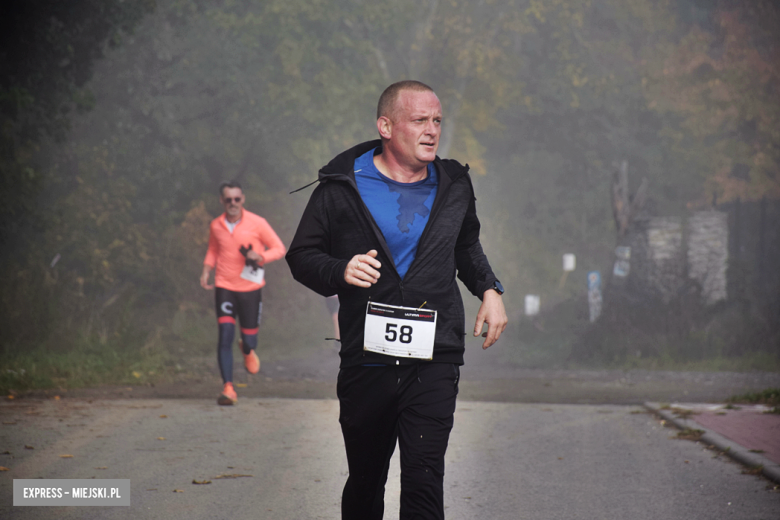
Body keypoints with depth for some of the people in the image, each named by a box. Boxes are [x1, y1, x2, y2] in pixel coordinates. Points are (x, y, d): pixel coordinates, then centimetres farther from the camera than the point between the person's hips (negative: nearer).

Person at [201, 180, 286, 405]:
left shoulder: (257, 223, -6)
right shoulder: (216, 226, 4)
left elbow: (279, 248, -1)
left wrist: (261, 256, -20)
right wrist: (206, 271, 6)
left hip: (251, 287, -1)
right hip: (224, 287, 1)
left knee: (249, 339, 5)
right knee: (225, 334, -15)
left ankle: (247, 349, 45)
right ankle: (228, 388, -15)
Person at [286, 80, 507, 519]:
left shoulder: (453, 186, 11)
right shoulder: (342, 186, 0)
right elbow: (302, 256, 4)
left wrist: (489, 289, 12)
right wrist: (341, 271, -16)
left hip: (434, 362, 1)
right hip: (366, 362, 0)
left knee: (425, 481, -12)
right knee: (365, 483, 13)